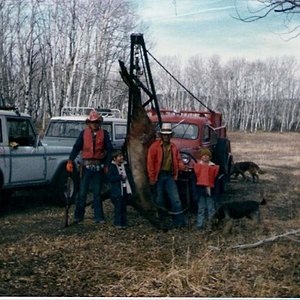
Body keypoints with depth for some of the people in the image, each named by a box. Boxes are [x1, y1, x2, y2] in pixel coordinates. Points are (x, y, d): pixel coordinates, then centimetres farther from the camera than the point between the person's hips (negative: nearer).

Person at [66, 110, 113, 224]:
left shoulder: (104, 134, 4)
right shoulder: (84, 133, 3)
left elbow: (109, 149, 2)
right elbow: (76, 147, -3)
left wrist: (108, 164, -7)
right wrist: (70, 161, -15)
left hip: (99, 166, 0)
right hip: (87, 166, 0)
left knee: (97, 193, 7)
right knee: (82, 192, 2)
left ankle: (99, 217, 12)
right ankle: (78, 216, 12)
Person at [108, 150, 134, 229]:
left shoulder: (125, 165, 11)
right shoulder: (112, 166, -4)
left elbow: (129, 176, 14)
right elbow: (111, 178, -15)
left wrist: (132, 186, 7)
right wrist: (121, 177, -18)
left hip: (126, 190, 5)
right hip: (117, 191, -5)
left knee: (124, 207, 10)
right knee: (118, 207, -4)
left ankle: (123, 223, 15)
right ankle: (118, 223, 5)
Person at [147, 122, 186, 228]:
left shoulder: (173, 147, 11)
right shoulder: (155, 146, -5)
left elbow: (178, 160, 16)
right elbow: (150, 162, -8)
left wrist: (183, 167, -7)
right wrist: (152, 178, -11)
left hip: (170, 176, 4)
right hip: (159, 176, -3)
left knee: (176, 200, -1)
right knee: (159, 201, 6)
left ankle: (180, 222, 3)